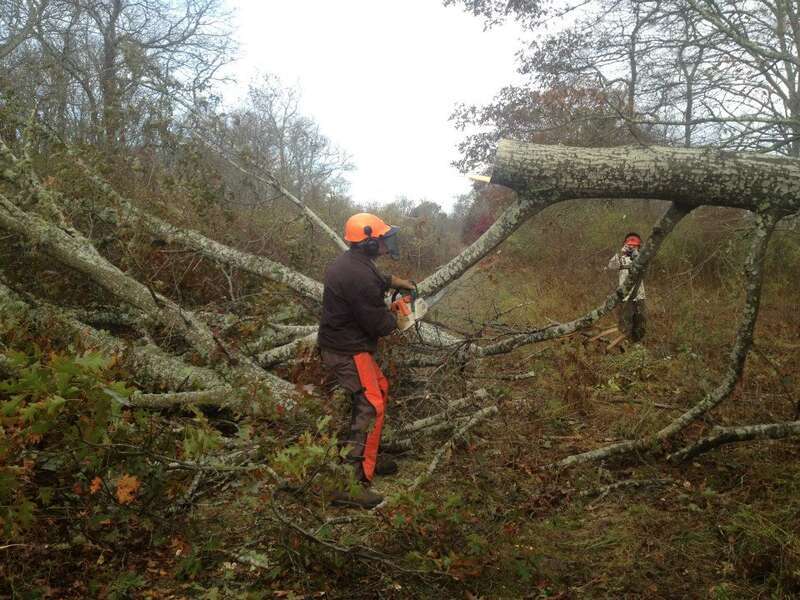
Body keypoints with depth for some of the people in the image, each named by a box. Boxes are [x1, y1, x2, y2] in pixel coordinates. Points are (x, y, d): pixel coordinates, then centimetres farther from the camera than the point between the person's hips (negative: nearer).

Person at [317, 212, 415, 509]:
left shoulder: (349, 262, 6)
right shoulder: (360, 276, -27)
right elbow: (379, 325, -20)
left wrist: (397, 282, 24)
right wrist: (394, 315, 0)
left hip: (339, 345, 11)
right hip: (348, 353, -11)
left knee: (378, 389, 21)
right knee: (370, 407, -11)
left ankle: (368, 458, 29)